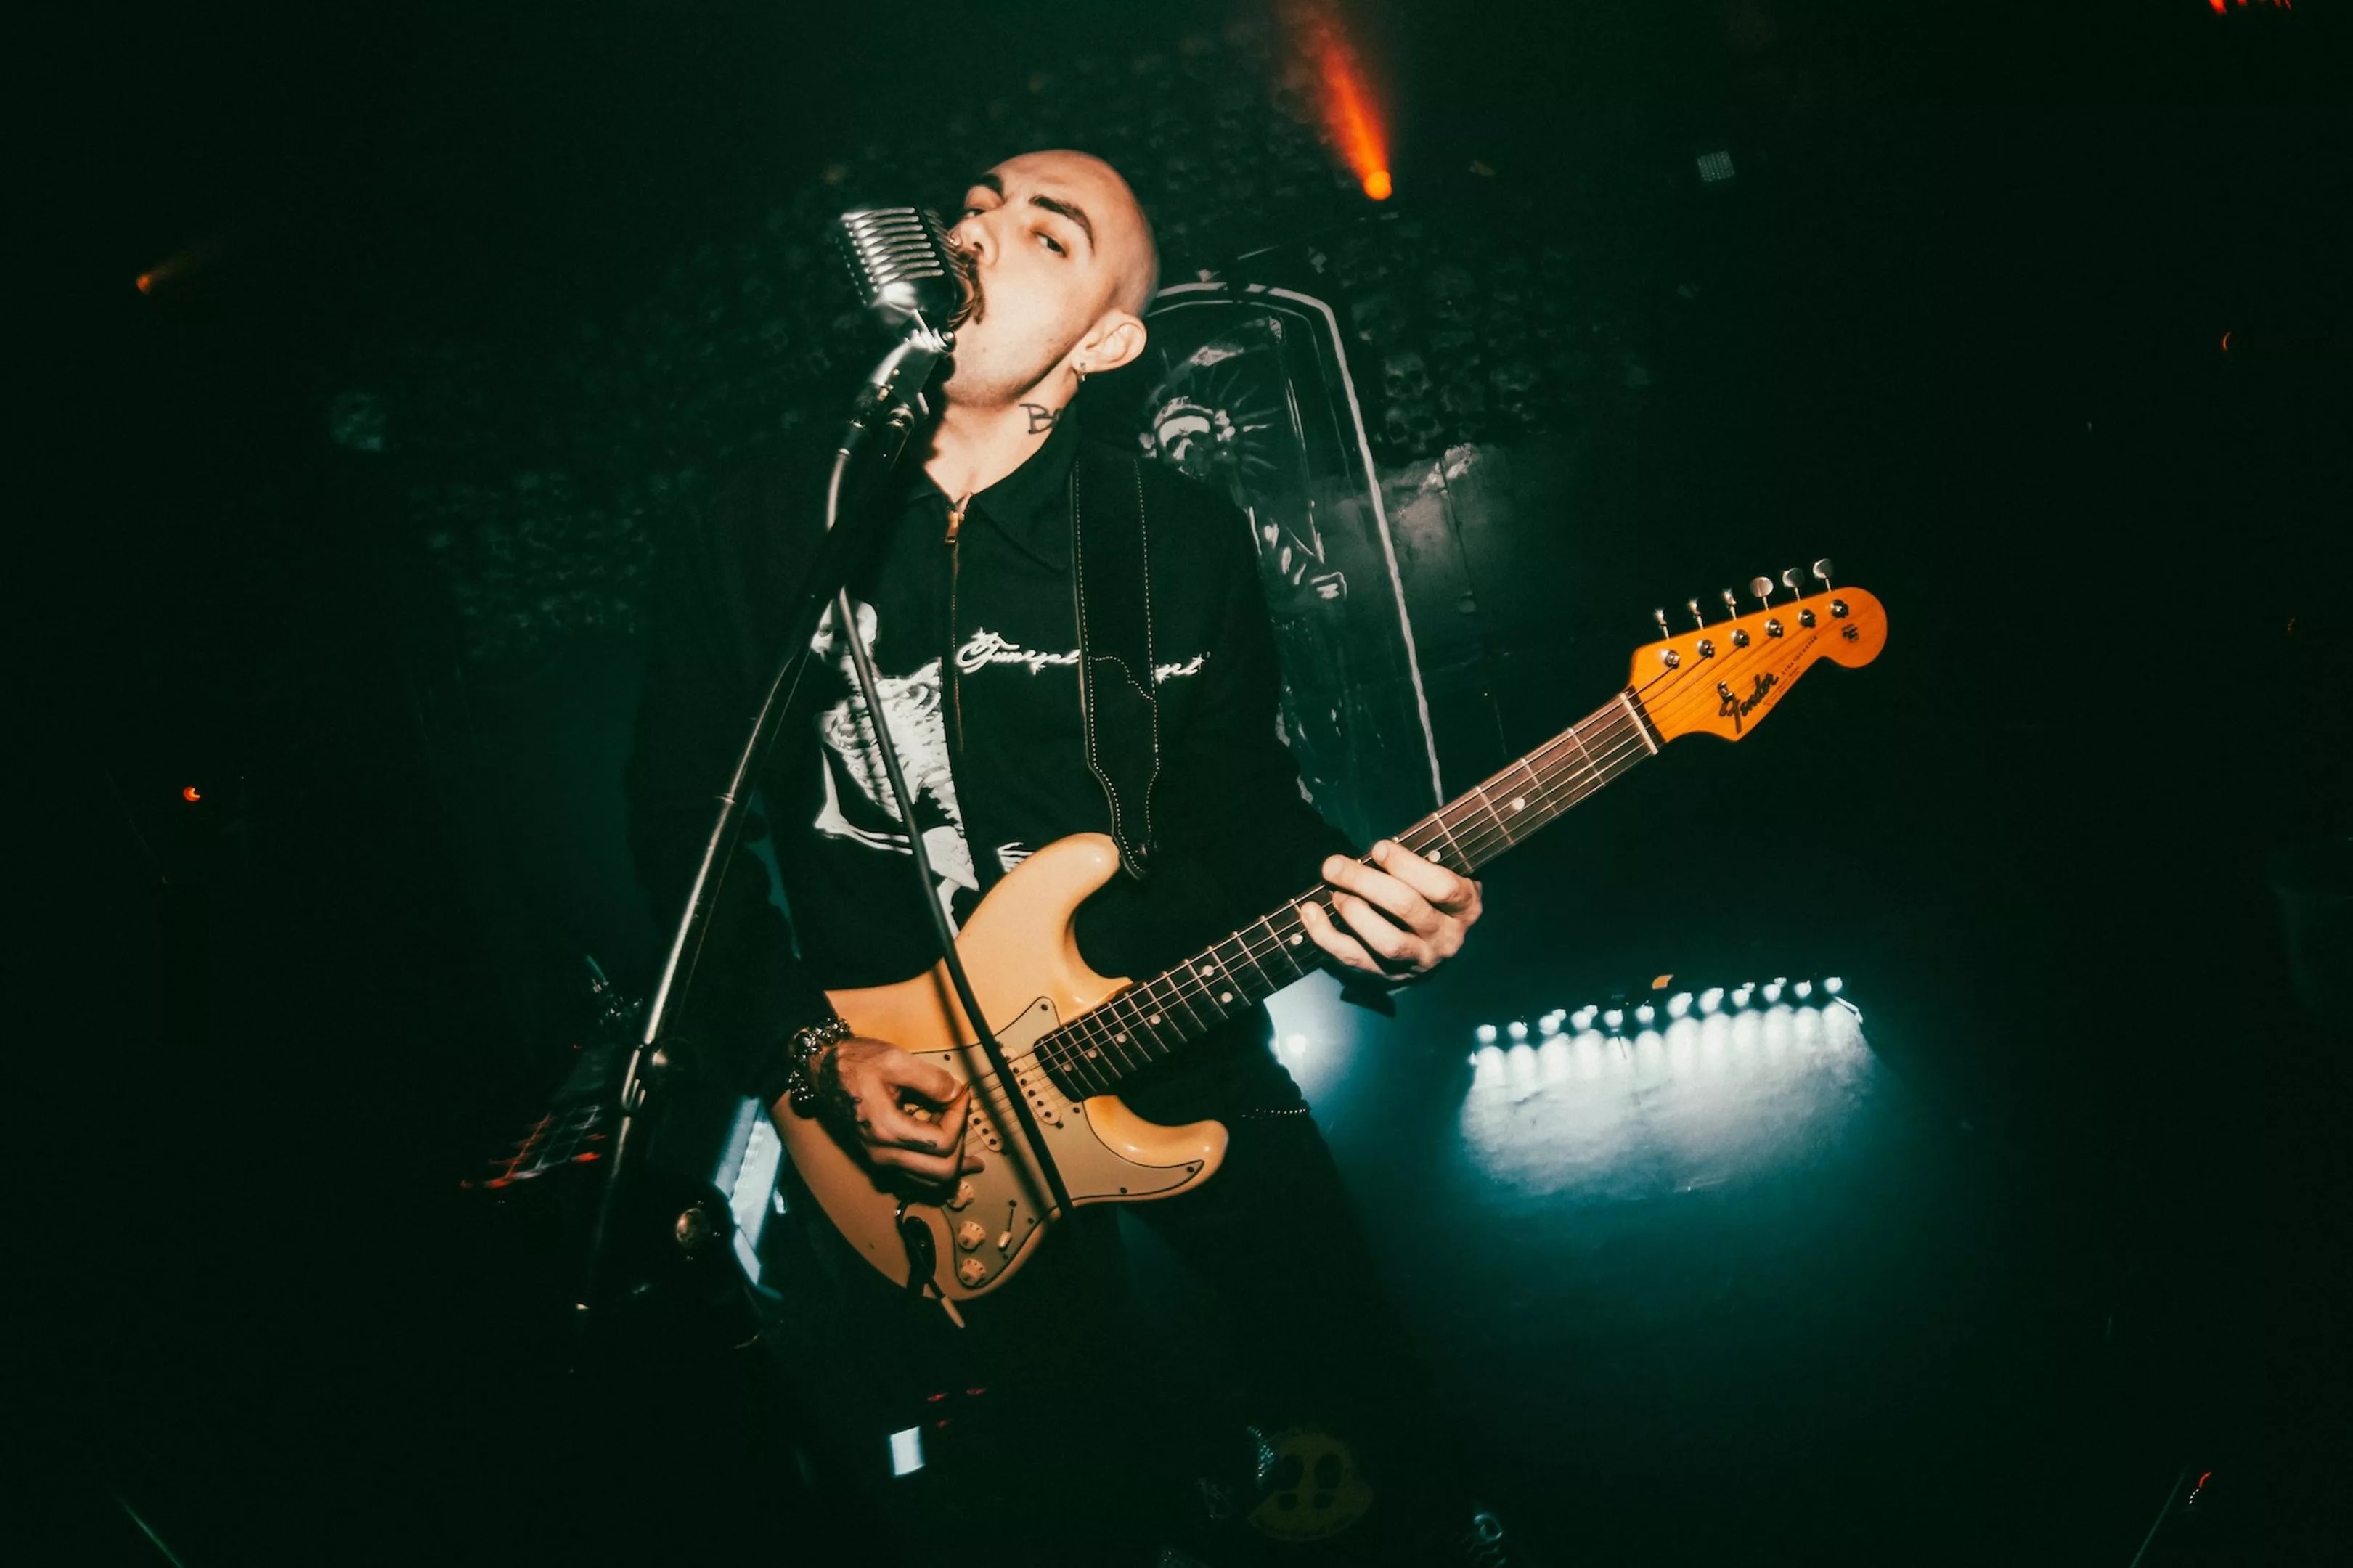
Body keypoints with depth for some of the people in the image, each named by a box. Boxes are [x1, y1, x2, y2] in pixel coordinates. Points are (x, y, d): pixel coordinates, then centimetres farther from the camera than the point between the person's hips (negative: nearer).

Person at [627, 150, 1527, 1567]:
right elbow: (683, 832, 2)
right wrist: (806, 1056, -7)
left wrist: (1353, 895, -14)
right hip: (882, 1097, -1)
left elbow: (1246, 801, 7)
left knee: (1352, 1382, 2)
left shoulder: (1186, 538, 2)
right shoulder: (764, 534, -2)